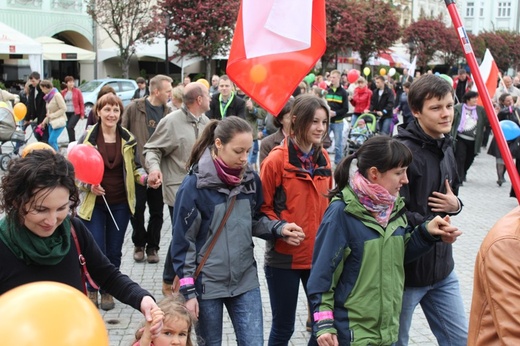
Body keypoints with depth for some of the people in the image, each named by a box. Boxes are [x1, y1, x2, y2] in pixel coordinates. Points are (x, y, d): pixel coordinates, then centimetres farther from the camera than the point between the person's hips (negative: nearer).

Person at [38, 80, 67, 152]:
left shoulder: (56, 95, -14)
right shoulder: (48, 96, 12)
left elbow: (64, 108, -17)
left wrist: (52, 115, -16)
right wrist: (45, 121, 16)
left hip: (59, 122, -8)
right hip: (51, 122, 9)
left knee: (51, 141, -15)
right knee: (53, 142, 7)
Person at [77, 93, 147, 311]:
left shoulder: (128, 139, 3)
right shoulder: (87, 138, -5)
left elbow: (134, 169, 14)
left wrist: (145, 178, -7)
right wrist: (88, 185, -17)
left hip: (120, 204, 3)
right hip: (94, 203, -2)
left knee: (114, 251, 10)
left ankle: (107, 291, 29)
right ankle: (91, 289, 23)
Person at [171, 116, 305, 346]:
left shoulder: (251, 180, -1)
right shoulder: (194, 186, -13)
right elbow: (183, 243, -10)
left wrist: (279, 229, -7)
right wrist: (188, 291, -11)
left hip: (245, 281, 4)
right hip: (207, 283, -3)